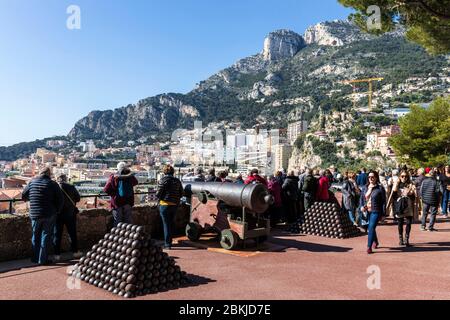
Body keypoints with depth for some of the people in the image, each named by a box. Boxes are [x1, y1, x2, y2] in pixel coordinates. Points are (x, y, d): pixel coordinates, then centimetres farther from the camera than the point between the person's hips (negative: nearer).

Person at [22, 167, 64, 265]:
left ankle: (35, 258, 25)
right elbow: (60, 200, -9)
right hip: (49, 215, -3)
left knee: (35, 236, 17)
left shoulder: (32, 182, 2)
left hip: (34, 215, 3)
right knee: (45, 236, 6)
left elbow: (23, 197, 12)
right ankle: (43, 260, 9)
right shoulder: (52, 184, -8)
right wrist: (56, 211, 7)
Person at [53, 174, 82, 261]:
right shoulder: (71, 188, -8)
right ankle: (75, 252, 20)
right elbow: (78, 198, 2)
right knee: (72, 233, 13)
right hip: (70, 214, 0)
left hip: (57, 214, 0)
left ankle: (57, 255, 11)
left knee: (57, 234, 9)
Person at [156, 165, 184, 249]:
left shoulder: (163, 180, -10)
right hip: (175, 205, 5)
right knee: (171, 224, 17)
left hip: (165, 204, -5)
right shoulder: (177, 181, 5)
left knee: (166, 224, 2)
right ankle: (169, 242, 26)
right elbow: (181, 193, 8)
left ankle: (167, 245, 4)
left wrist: (158, 197, 8)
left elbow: (158, 193, -13)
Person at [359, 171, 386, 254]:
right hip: (367, 211, 6)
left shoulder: (380, 188, -7)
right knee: (371, 228, 18)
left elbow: (383, 202, -5)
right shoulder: (364, 187, 7)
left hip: (376, 211, -6)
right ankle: (375, 242, 41)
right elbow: (361, 198, 14)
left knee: (371, 228, -14)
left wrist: (383, 214, -6)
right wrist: (361, 206, -6)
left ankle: (369, 247, -10)